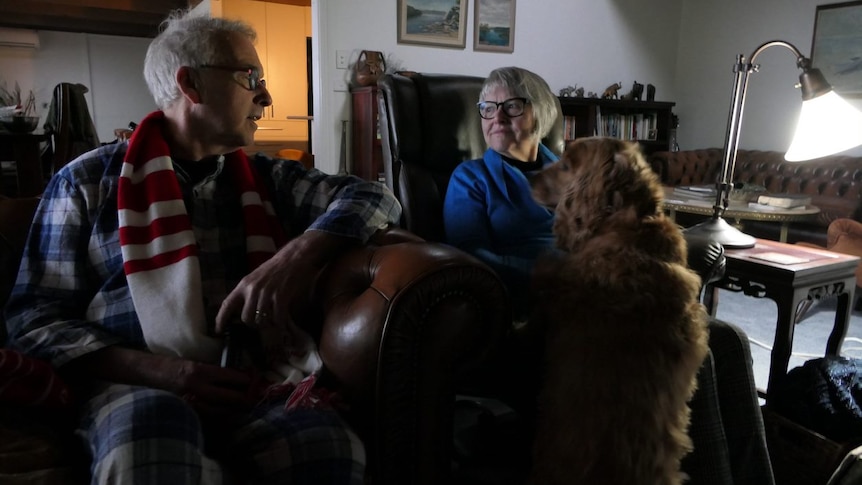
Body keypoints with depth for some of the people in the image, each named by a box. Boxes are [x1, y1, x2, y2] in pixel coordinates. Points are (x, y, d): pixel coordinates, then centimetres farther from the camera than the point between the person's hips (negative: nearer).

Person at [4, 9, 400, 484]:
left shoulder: (267, 178, 15)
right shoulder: (89, 180, 9)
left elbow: (375, 197, 4)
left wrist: (298, 256, -17)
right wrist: (159, 371, -14)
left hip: (260, 376, 3)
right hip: (139, 384, -2)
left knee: (326, 445, -30)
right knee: (152, 433, -37)